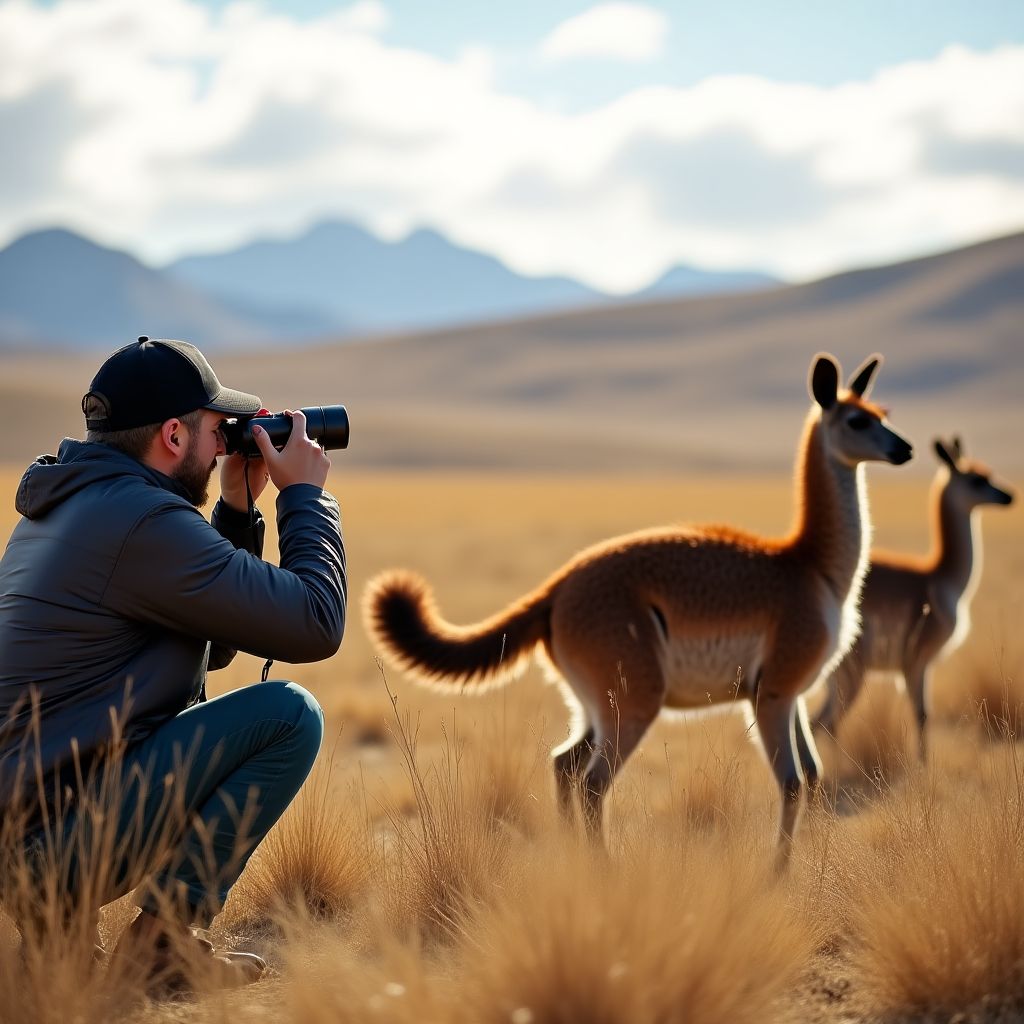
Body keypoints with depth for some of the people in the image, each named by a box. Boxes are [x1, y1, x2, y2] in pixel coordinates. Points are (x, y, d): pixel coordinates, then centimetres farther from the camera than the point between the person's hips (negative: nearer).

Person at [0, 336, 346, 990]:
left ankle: (57, 912, 15)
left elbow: (212, 645, 24)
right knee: (289, 714, -9)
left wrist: (239, 508, 17)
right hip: (60, 837, -10)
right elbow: (316, 626, -14)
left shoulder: (64, 509, 16)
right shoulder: (144, 523, -16)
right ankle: (166, 935, -6)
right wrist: (305, 493, 1)